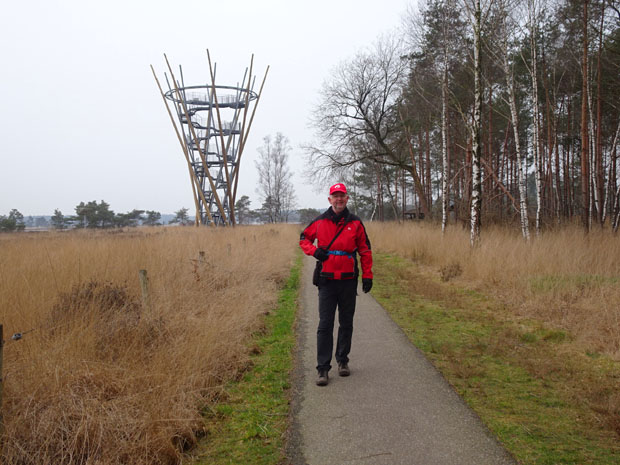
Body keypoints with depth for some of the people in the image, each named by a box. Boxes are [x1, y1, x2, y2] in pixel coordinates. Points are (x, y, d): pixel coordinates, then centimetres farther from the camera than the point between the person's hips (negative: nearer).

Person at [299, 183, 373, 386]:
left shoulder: (355, 223, 3)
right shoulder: (319, 222, 3)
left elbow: (365, 250, 7)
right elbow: (304, 239, 16)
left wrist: (367, 275, 1)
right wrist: (314, 250, -5)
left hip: (348, 281, 1)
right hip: (327, 280, -1)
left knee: (346, 323, 12)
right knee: (325, 325, -4)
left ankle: (343, 360, 28)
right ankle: (323, 368, -1)